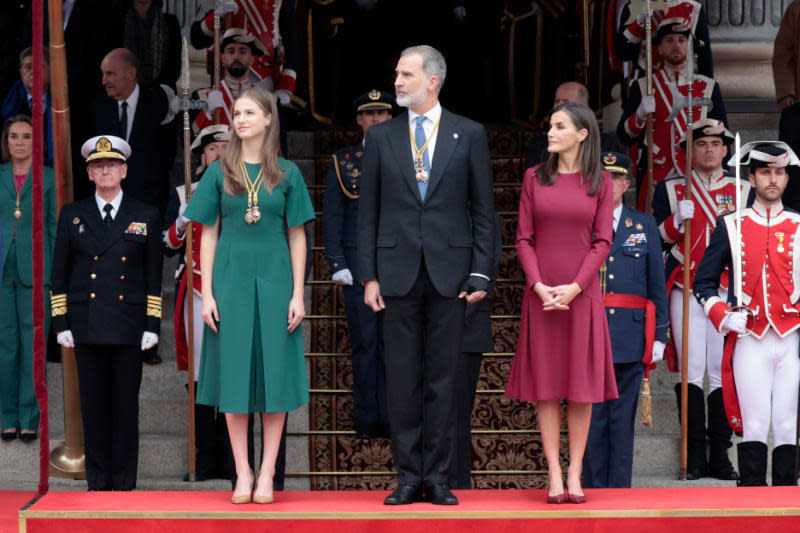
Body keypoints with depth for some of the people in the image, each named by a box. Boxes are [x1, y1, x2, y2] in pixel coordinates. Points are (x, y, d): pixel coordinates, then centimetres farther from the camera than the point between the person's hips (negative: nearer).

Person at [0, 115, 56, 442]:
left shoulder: (49, 178, 5)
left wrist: (57, 275, -3)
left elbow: (56, 227, 4)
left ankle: (30, 419, 6)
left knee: (33, 344, -1)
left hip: (34, 269, -2)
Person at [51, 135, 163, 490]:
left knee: (126, 405, 1)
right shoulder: (72, 215, 9)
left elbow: (153, 276, 7)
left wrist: (152, 324, 0)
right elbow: (59, 274, 8)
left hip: (128, 325, -1)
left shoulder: (146, 216, 7)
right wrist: (61, 323, 1)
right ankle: (98, 482, 10)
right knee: (93, 404, 3)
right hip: (86, 324, 1)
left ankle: (125, 484, 7)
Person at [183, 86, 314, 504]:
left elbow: (297, 237, 4)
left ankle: (267, 472, 7)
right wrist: (206, 294, -2)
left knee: (274, 372, 0)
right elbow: (209, 235, 4)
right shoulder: (219, 172, 4)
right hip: (230, 279, 0)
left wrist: (298, 294, -2)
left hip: (274, 281, 0)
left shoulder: (287, 174, 3)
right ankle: (243, 473, 8)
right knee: (234, 373, 1)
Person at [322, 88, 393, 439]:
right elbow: (331, 218, 6)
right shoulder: (342, 163, 9)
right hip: (358, 267, 0)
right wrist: (337, 264, -3)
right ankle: (367, 421, 6)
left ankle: (391, 419, 6)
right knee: (364, 344, 1)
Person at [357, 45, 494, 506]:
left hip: (449, 272, -1)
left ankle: (437, 477, 9)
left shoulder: (469, 134, 3)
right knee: (402, 379, 3)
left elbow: (483, 209, 3)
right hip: (398, 272, 1)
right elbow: (368, 211, 7)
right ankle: (409, 477, 10)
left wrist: (481, 273, -4)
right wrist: (369, 275, 0)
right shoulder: (381, 136, 7)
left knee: (443, 378, 3)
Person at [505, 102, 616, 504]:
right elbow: (524, 239, 2)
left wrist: (575, 287, -14)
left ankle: (575, 474, 7)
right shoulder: (535, 178, 5)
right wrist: (539, 286, -12)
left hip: (582, 293, -1)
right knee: (546, 383, 1)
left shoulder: (600, 182, 3)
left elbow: (602, 242, -2)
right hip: (541, 293, 1)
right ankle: (554, 474, 5)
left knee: (581, 384, 1)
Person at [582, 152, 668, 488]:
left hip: (631, 337, 1)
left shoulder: (645, 226, 12)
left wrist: (659, 336, 5)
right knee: (591, 417, 0)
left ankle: (620, 488, 9)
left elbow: (657, 285, 11)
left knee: (622, 418, 4)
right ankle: (594, 489, 6)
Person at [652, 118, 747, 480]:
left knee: (723, 370, -2)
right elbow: (654, 241, 5)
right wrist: (677, 220, -12)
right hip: (685, 291, -1)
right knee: (692, 369, -6)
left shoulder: (743, 191, 12)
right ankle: (695, 454, -1)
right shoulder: (669, 190, 9)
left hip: (727, 291, 1)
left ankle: (720, 455, 2)